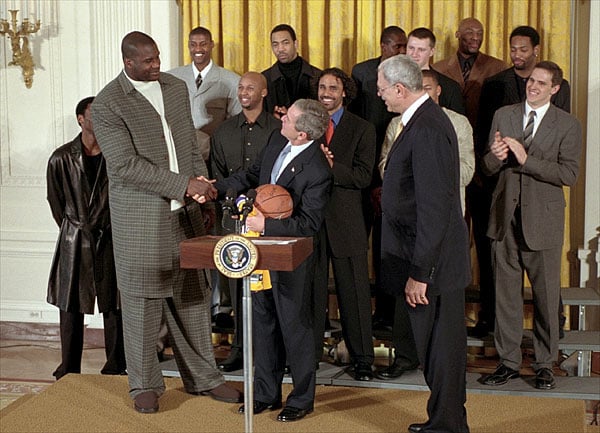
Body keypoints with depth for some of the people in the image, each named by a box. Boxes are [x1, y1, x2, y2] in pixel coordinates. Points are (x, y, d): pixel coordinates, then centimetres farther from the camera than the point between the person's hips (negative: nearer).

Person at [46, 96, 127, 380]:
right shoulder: (61, 159, -2)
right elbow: (55, 203, 8)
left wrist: (106, 229, 6)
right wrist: (75, 230, 11)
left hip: (110, 240, 1)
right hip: (74, 243, 0)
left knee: (114, 307, 3)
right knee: (70, 308, 4)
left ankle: (115, 371, 14)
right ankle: (69, 375, 14)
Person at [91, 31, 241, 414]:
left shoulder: (176, 87, 9)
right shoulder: (107, 105, -11)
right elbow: (126, 164, -18)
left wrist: (201, 177, -2)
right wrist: (184, 184, -20)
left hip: (185, 211, 5)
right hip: (140, 216, -5)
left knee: (192, 294, 10)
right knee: (143, 299, 3)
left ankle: (202, 377, 22)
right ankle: (145, 384, 17)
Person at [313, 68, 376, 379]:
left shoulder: (362, 129, 3)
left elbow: (363, 176, -8)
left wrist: (330, 167, -21)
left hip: (346, 221, -2)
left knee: (353, 292, 3)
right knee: (311, 290, 9)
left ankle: (362, 359, 12)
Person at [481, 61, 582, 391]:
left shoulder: (568, 125, -2)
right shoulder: (503, 116, 8)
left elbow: (569, 174, -12)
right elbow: (487, 168, 8)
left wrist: (527, 159, -20)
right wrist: (495, 157, -16)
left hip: (543, 218, -2)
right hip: (505, 216, 3)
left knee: (546, 295, 5)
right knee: (505, 292, 8)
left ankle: (545, 364, 18)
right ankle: (508, 361, 19)